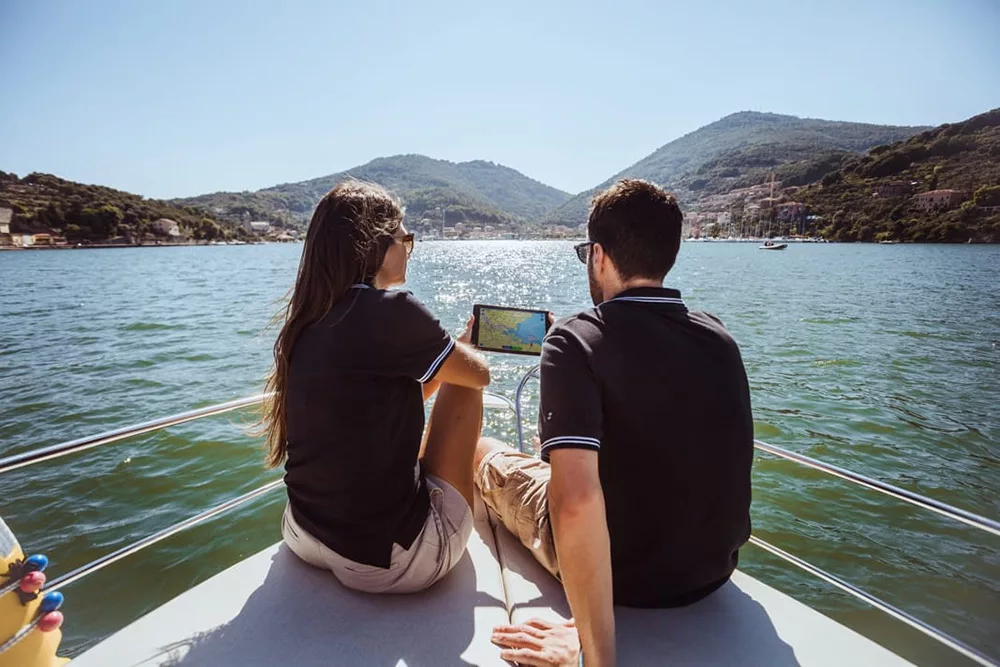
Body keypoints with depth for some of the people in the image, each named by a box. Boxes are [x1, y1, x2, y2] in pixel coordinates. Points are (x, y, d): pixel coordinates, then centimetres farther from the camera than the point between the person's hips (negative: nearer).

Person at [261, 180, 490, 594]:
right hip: (386, 560, -7)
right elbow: (479, 374, -2)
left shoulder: (306, 321, 2)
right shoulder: (389, 311, -20)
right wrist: (457, 350, 20)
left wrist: (450, 349, 21)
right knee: (461, 385, 6)